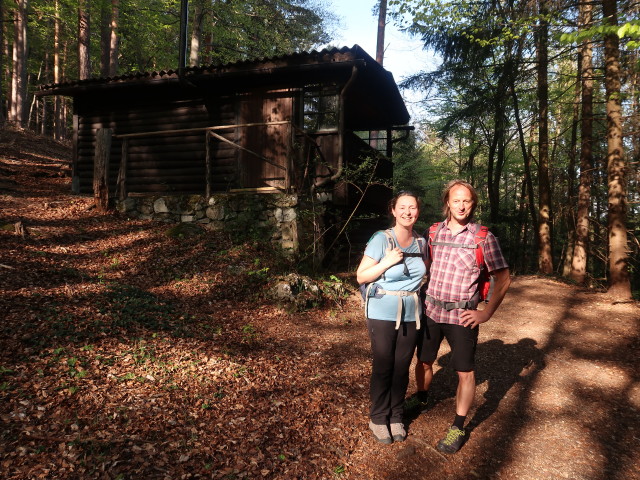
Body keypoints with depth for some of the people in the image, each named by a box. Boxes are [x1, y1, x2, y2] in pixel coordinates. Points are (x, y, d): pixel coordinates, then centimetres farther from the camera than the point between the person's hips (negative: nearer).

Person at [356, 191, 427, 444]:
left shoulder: (421, 242, 4)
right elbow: (361, 276, -11)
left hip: (411, 314, 4)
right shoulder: (381, 239, -12)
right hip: (383, 314, -4)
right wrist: (386, 262, -22)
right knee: (383, 367, 6)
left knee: (402, 367, 12)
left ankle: (396, 416, 30)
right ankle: (378, 418, 24)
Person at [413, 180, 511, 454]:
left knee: (464, 371, 3)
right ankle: (421, 401, 41)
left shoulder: (483, 238, -8)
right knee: (424, 360, 15)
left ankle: (458, 428, 18)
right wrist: (421, 296, 8)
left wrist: (486, 313, -8)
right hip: (430, 310, 4)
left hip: (462, 315, -3)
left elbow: (503, 278, -5)